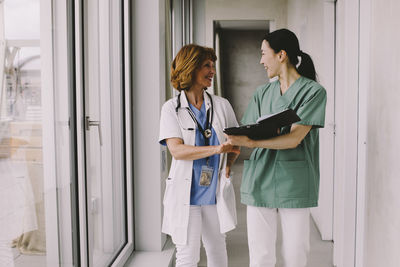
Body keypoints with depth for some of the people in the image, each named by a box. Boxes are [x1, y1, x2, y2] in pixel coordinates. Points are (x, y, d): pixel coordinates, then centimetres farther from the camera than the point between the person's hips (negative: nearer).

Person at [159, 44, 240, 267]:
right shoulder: (172, 108, -3)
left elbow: (236, 142, 14)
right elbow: (176, 150, -14)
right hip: (185, 192, -3)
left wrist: (228, 163, -7)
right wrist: (216, 149, -25)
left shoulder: (222, 105, 6)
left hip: (216, 192, 3)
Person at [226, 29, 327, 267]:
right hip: (260, 181, 4)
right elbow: (249, 131, 8)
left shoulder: (313, 91, -3)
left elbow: (294, 138, -13)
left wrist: (252, 142, -22)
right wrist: (235, 140, -15)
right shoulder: (262, 93, 14)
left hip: (294, 183, -4)